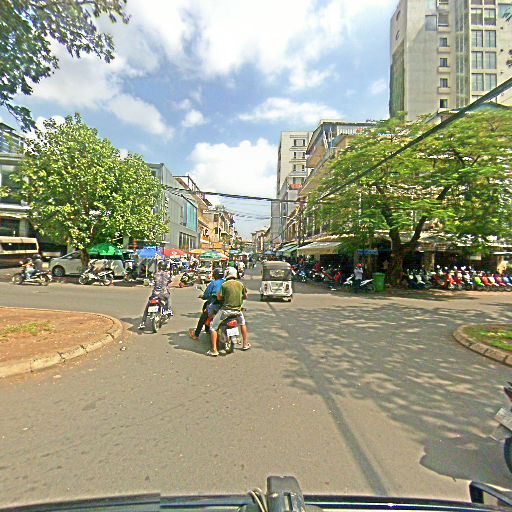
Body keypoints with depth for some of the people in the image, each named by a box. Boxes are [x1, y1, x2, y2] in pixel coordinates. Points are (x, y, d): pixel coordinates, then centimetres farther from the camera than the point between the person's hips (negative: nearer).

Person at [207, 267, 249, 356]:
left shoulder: (224, 285, -8)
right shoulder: (240, 284, 4)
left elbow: (219, 297, -7)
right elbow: (245, 296, 12)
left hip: (226, 309, -4)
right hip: (238, 310, 4)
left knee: (213, 327, 7)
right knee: (243, 323, 32)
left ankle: (214, 350, 2)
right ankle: (245, 344, 33)